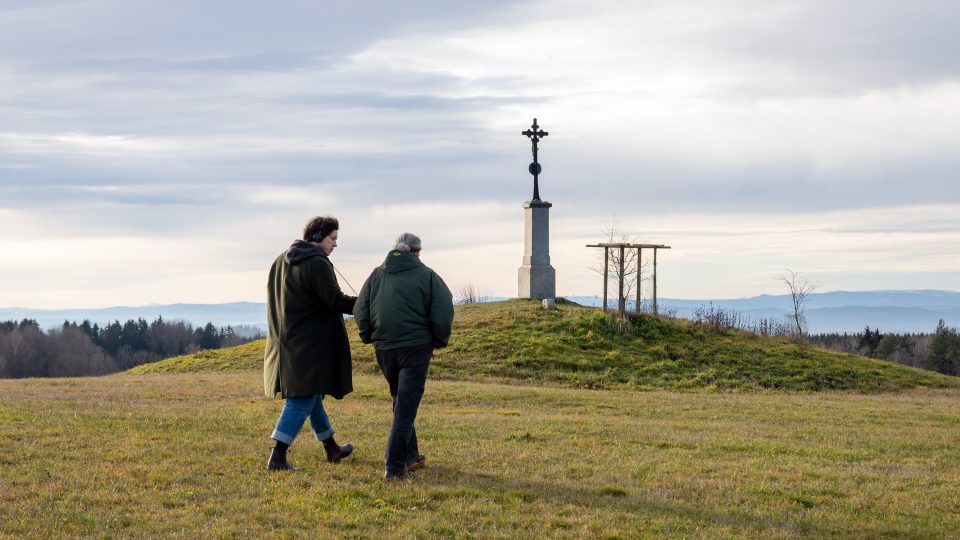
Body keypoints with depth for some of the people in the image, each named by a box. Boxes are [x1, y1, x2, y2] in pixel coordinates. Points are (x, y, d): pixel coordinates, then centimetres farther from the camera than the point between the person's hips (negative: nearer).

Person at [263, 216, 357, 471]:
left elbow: (274, 299, 18)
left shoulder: (281, 261, 13)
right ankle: (278, 456, -12)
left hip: (286, 341, 10)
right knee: (303, 397, -6)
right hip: (309, 343, -10)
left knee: (310, 393, 18)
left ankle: (332, 449, 32)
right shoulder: (317, 263, -16)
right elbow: (335, 301, -20)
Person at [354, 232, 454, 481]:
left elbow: (360, 311, 5)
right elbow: (443, 314, -8)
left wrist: (370, 338, 18)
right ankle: (395, 467, -12)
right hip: (416, 346, -5)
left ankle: (410, 456, 28)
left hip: (384, 349, 5)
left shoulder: (377, 274, 8)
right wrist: (440, 340, 8)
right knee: (406, 406, -5)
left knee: (402, 401, 22)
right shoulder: (426, 275, -4)